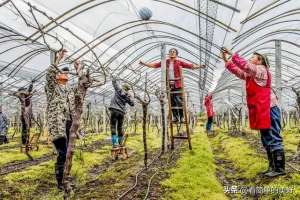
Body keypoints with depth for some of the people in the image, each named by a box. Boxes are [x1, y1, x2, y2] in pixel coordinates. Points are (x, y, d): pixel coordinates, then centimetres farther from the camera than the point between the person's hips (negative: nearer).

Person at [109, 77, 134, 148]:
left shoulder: (119, 90, 3)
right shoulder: (127, 96, 11)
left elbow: (115, 83, 17)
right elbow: (132, 104, 19)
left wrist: (113, 79, 37)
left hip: (114, 110, -4)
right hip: (122, 112, 4)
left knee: (113, 127, -6)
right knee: (120, 128, 14)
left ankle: (115, 143, -15)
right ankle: (120, 143, 23)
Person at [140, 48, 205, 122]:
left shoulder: (179, 62, 2)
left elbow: (190, 65, -4)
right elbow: (155, 65, 13)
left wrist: (198, 66, -19)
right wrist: (144, 64, 10)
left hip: (177, 84, -3)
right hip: (169, 84, 3)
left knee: (179, 101, -6)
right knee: (172, 102, 6)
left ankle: (181, 117, 7)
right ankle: (175, 117, 15)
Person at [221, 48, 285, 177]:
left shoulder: (261, 69, -5)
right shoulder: (250, 74, 22)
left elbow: (244, 65, -16)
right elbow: (238, 71, 21)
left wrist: (232, 54, -8)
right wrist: (226, 60, 15)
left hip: (268, 110, -10)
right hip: (261, 111, 10)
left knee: (274, 139, -7)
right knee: (267, 140, 12)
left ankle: (279, 168, -2)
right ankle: (273, 167, 19)